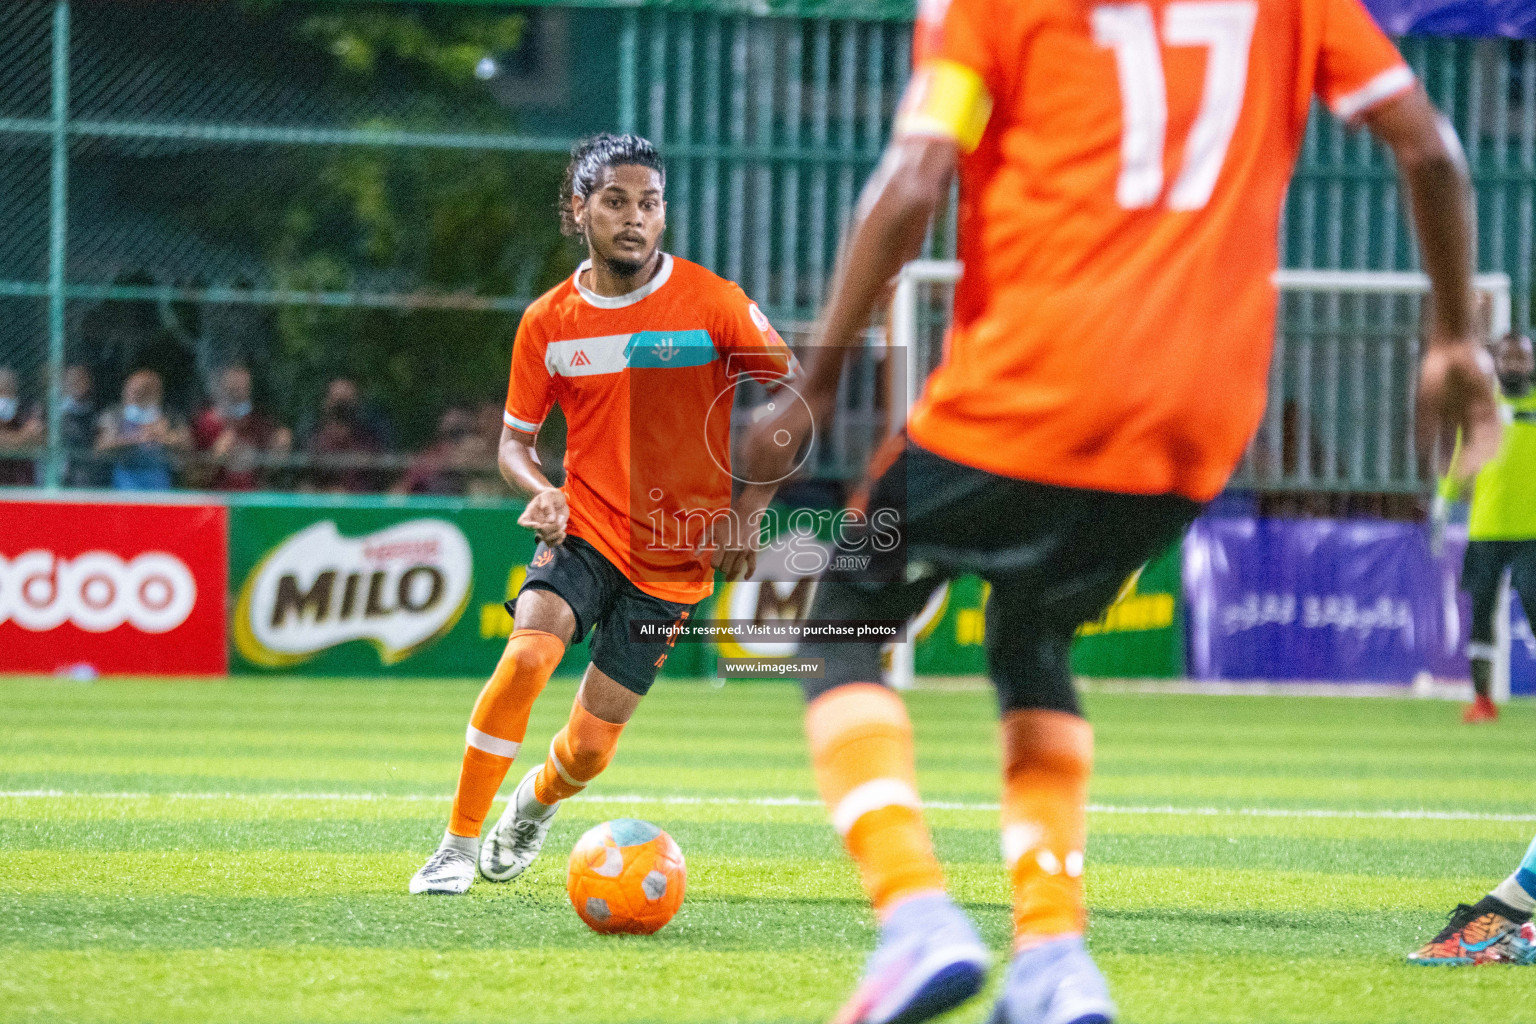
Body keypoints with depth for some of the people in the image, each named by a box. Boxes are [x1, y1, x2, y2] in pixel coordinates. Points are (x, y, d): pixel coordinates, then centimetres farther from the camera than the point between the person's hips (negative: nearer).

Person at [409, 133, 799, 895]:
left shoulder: (712, 303, -11)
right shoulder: (548, 321, -3)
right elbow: (514, 438, 8)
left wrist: (747, 509, -10)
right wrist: (540, 490, -15)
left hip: (673, 555, -1)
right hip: (585, 530, 1)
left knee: (588, 747, 0)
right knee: (527, 654, -29)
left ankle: (537, 801, 38)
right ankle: (459, 844, -16)